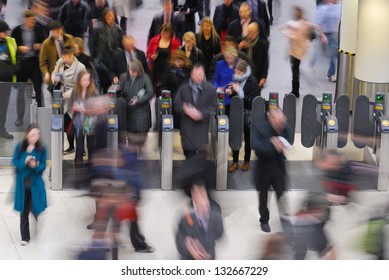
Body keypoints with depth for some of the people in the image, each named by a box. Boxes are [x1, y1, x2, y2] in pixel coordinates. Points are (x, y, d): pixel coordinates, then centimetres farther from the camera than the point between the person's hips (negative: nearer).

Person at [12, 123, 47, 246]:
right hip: (22, 183, 1)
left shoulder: (42, 149, -7)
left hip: (35, 183, -1)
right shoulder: (20, 147, -7)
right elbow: (15, 162, -2)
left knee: (36, 210, 0)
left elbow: (43, 166, -3)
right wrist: (25, 162, -21)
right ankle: (25, 237, 18)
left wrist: (36, 166, -25)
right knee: (24, 211, 7)